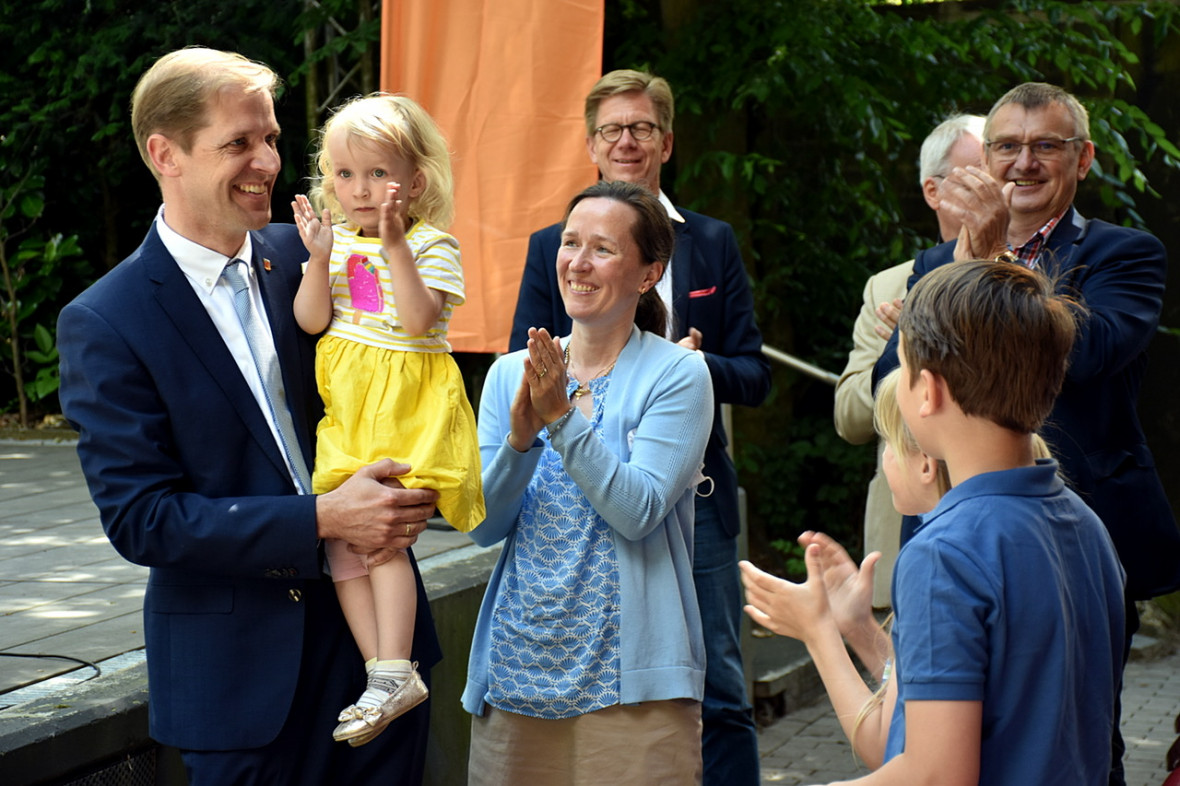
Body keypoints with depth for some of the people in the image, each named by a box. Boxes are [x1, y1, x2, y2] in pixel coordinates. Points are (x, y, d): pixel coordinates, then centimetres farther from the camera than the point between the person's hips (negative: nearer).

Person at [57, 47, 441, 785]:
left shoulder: (303, 255, 2)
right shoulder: (104, 324, -10)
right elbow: (139, 516, -14)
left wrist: (407, 501, -10)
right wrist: (323, 519, -22)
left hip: (375, 626, 4)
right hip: (240, 672, -4)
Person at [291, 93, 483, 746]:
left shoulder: (431, 245, -4)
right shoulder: (336, 242, 12)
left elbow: (420, 318, -19)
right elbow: (310, 321, 3)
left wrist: (395, 245, -25)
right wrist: (319, 258, -10)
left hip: (408, 410, -6)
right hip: (346, 414, 6)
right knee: (339, 537, 0)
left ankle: (394, 674, -11)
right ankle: (385, 675, 3)